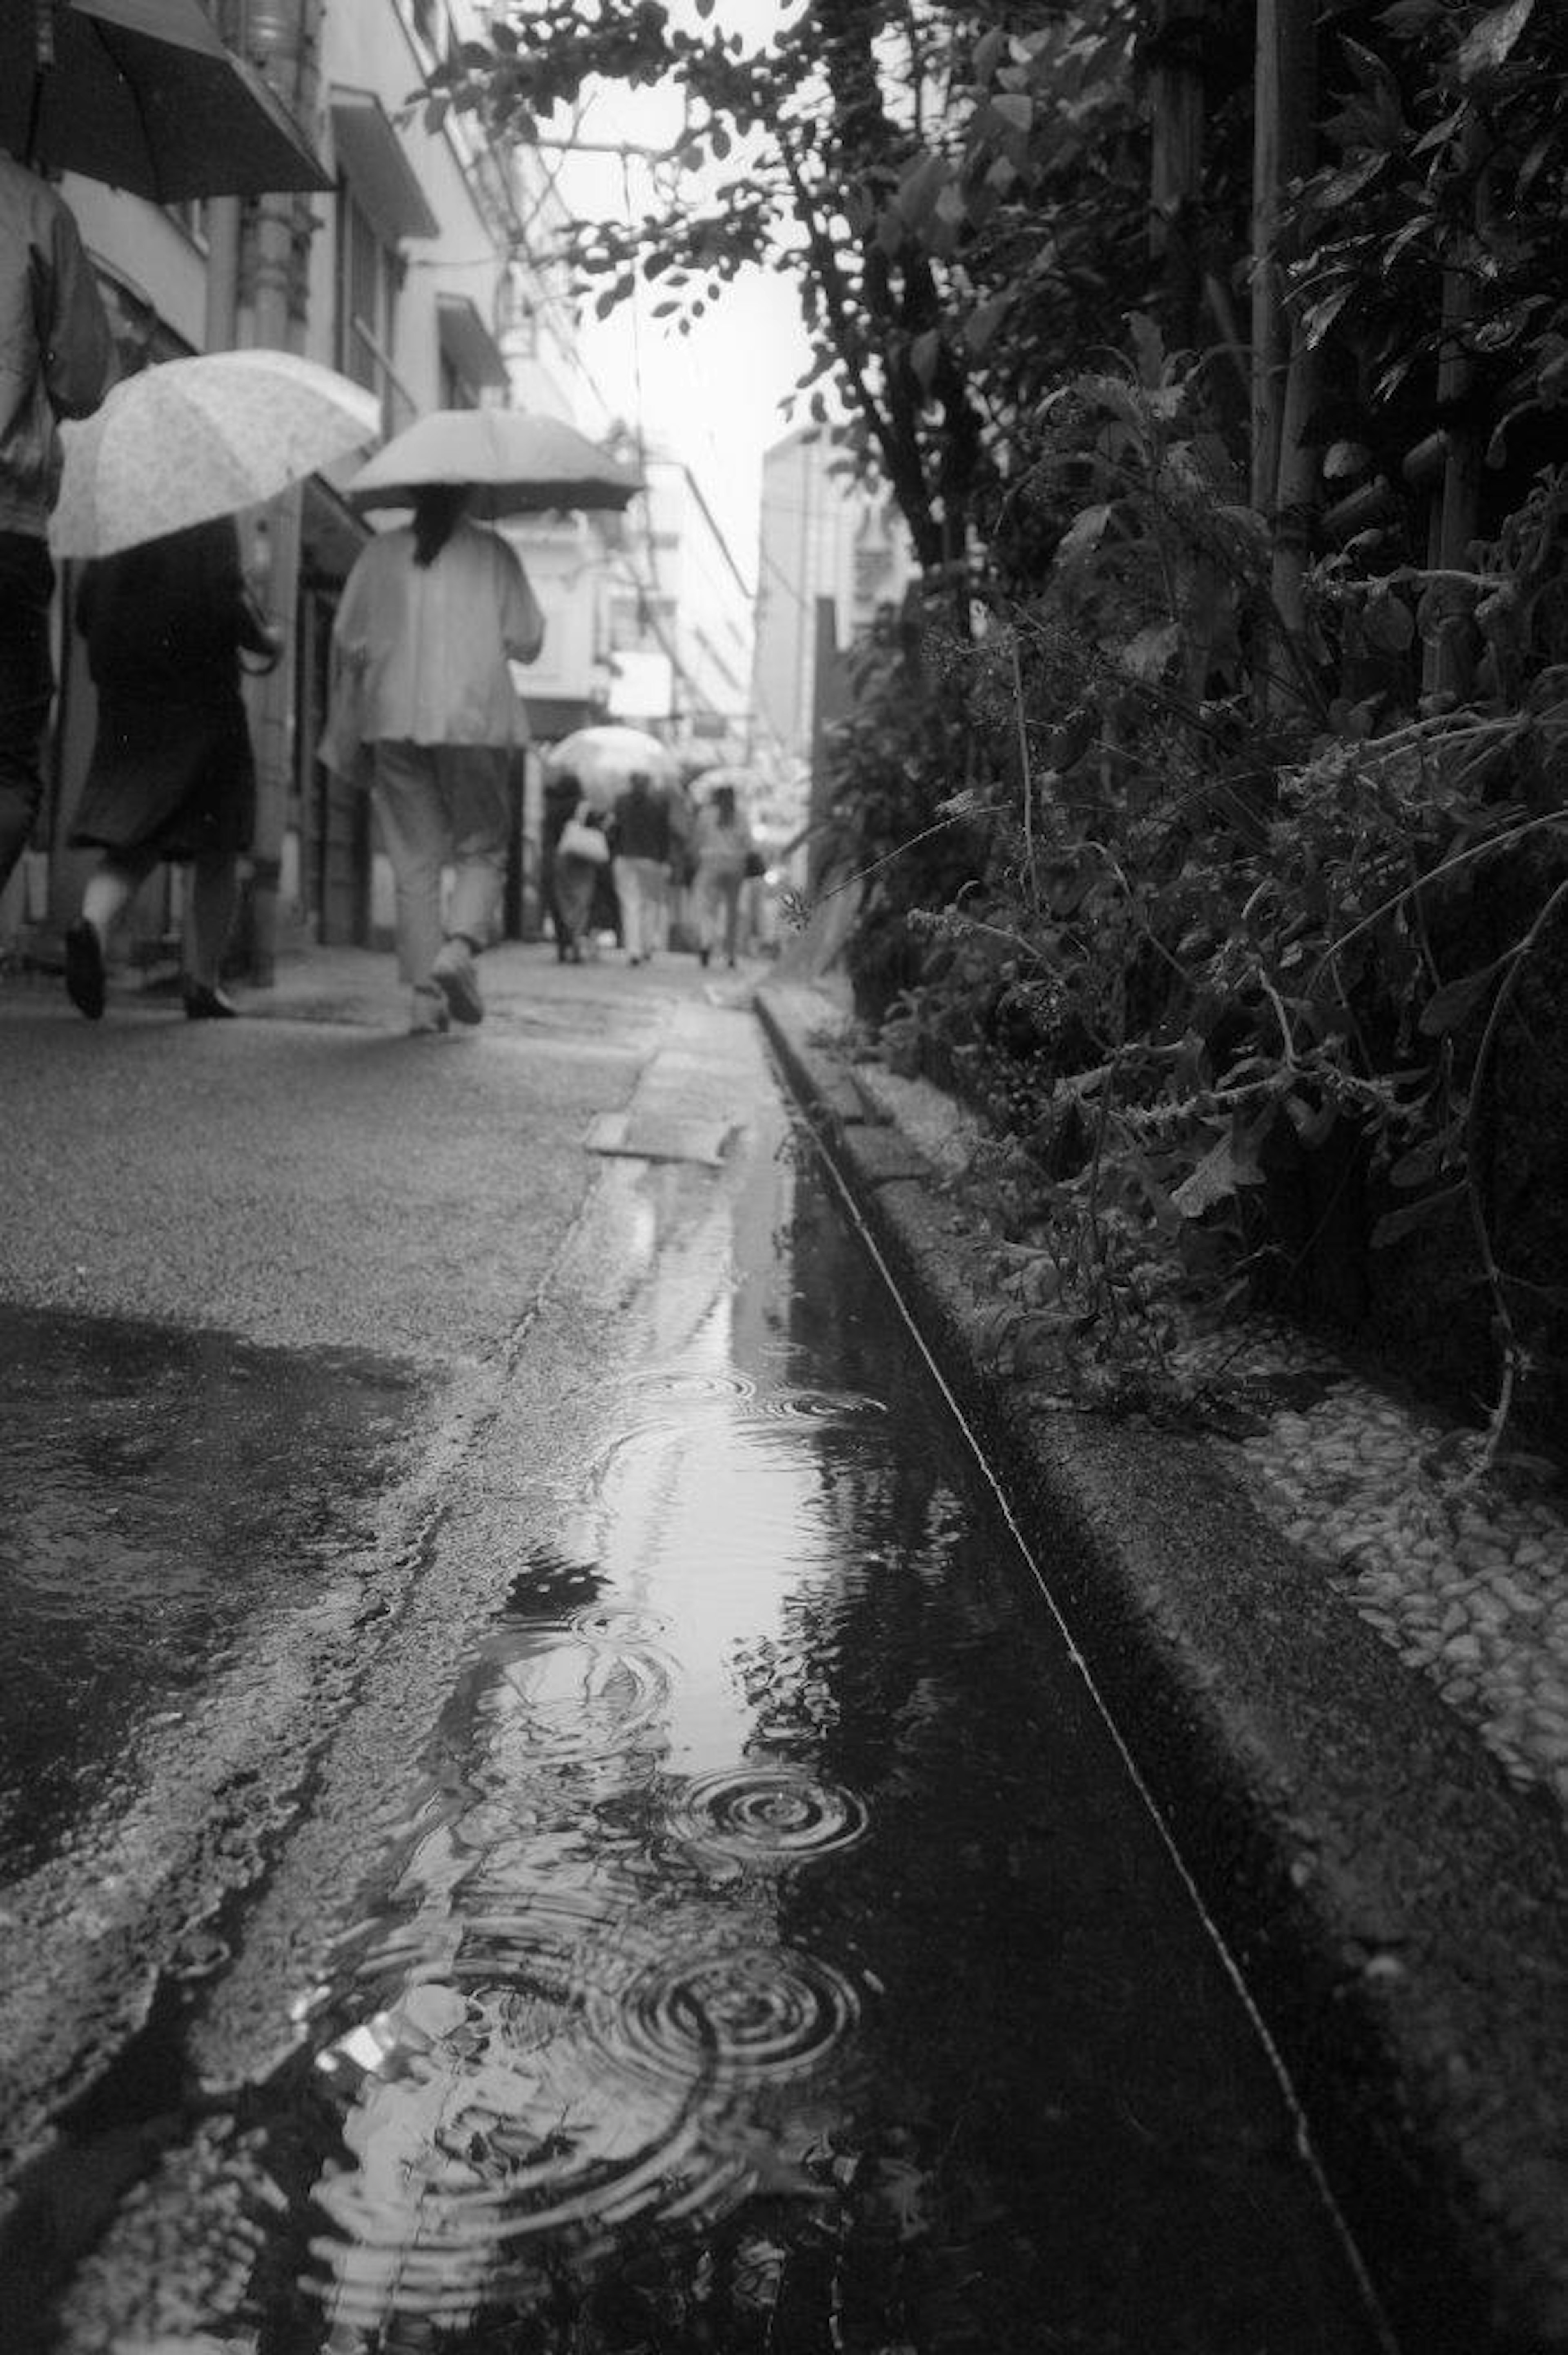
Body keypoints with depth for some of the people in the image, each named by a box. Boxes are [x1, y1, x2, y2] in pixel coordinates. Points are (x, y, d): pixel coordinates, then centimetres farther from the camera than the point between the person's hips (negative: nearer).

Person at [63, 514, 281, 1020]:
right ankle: (203, 983, 8)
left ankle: (93, 922, -24)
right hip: (201, 696, -4)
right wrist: (267, 642, 0)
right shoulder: (214, 521, -7)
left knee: (133, 844, 6)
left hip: (125, 699, 5)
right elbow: (226, 600, -18)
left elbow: (84, 611, 9)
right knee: (217, 852, 8)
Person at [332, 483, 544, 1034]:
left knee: (414, 862, 6)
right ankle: (459, 946, -17)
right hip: (476, 720, -2)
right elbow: (527, 642, 0)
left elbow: (347, 640, 5)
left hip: (395, 722, 2)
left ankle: (425, 994, 2)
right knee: (482, 849, 9)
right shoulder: (493, 553, -1)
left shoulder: (380, 553, 4)